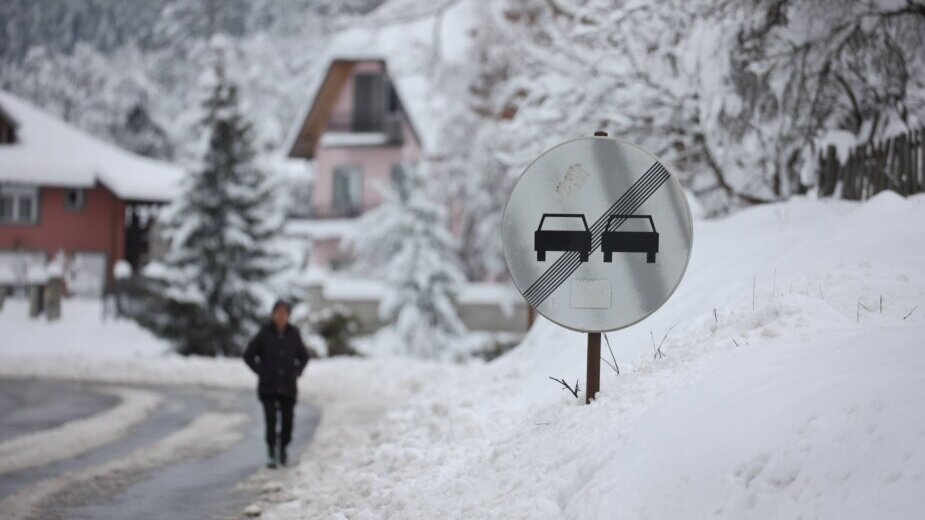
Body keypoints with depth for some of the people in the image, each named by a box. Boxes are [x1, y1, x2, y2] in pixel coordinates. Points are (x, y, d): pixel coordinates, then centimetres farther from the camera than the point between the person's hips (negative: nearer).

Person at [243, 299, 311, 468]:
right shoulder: (264, 333, -4)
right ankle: (271, 454, -2)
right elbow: (248, 355, 4)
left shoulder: (293, 334, 2)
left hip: (288, 386, 2)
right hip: (268, 386, -2)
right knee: (271, 420, -12)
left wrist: (298, 371, 4)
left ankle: (283, 448, 28)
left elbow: (304, 356, 17)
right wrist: (260, 371, -3)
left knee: (287, 420, 3)